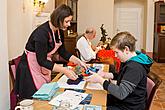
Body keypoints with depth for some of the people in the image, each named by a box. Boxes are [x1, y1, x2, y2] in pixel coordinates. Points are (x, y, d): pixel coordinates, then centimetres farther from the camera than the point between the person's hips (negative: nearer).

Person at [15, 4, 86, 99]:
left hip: (45, 66, 8)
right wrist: (65, 71, -31)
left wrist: (78, 61, -5)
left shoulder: (59, 31, -4)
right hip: (31, 68, -8)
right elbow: (41, 61, -29)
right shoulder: (42, 32, -29)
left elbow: (62, 52, 7)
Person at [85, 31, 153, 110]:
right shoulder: (130, 61, 1)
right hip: (123, 100, 9)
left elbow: (121, 93, -32)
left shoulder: (135, 68, -30)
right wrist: (106, 75, 0)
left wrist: (100, 80, -25)